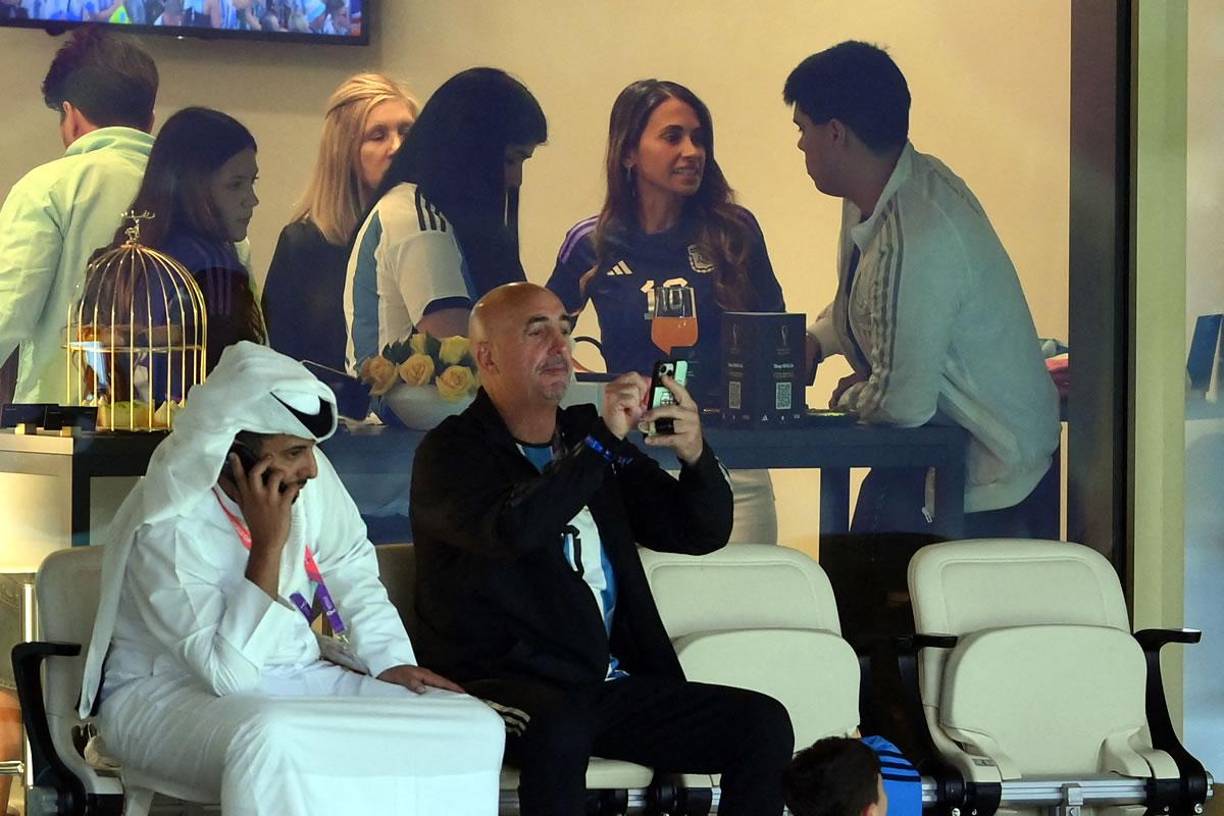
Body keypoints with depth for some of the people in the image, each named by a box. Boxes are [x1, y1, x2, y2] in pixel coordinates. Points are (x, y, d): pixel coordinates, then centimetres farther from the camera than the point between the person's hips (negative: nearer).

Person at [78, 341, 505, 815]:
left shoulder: (308, 478, -7)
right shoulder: (167, 528, -25)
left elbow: (350, 568, 12)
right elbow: (230, 672, -30)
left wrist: (391, 660, -1)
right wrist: (268, 545, -31)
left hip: (291, 678, 7)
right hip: (172, 694, -7)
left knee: (471, 729, -10)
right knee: (270, 742, -43)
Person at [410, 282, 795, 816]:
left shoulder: (587, 439, 17)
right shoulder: (453, 451, -1)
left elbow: (702, 533, 15)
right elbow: (514, 531, -23)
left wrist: (695, 456, -6)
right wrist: (601, 443, -20)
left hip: (611, 683, 6)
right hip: (504, 686, -6)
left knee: (764, 724, -9)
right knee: (560, 727, -39)